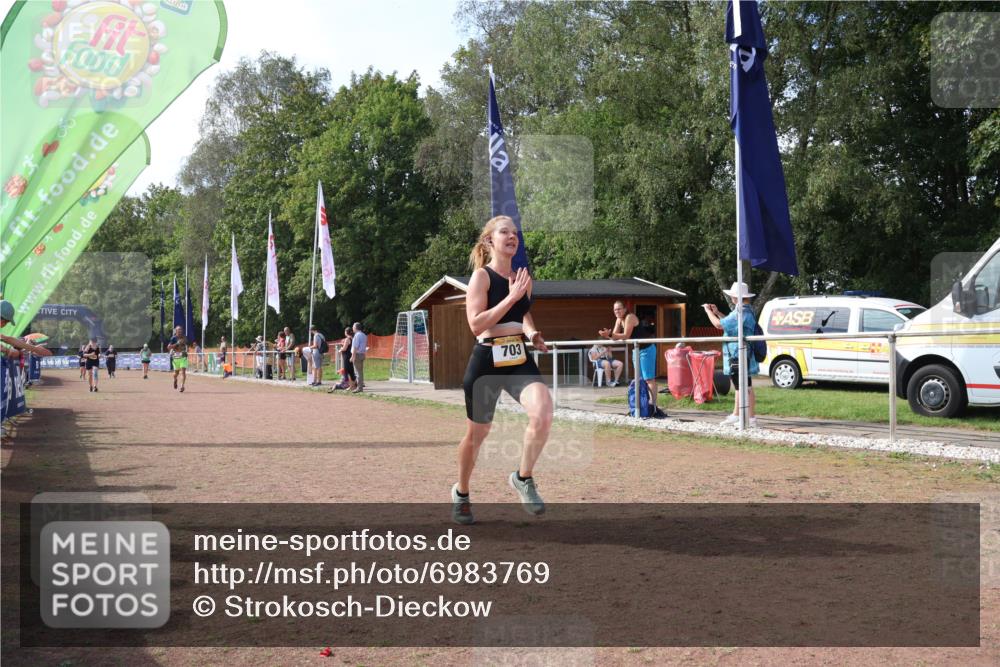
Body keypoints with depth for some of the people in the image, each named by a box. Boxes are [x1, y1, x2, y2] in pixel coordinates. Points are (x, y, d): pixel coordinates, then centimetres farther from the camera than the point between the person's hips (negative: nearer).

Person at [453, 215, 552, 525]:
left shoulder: (523, 277, 10)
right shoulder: (481, 276, -8)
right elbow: (476, 324, -18)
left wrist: (532, 333, 6)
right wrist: (512, 296, -20)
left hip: (519, 359, 4)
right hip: (486, 362, -4)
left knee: (543, 414, -22)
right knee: (477, 432, 10)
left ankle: (523, 478, 0)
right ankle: (461, 493, 35)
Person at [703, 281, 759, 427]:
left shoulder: (741, 313, -22)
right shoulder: (747, 311, 12)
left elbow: (719, 324, -21)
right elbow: (730, 323, 24)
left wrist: (708, 311, -5)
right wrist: (717, 312, 20)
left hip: (739, 356, -11)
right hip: (738, 356, 11)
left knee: (746, 388, -7)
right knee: (739, 387, 19)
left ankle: (751, 419, -5)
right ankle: (736, 415, 30)